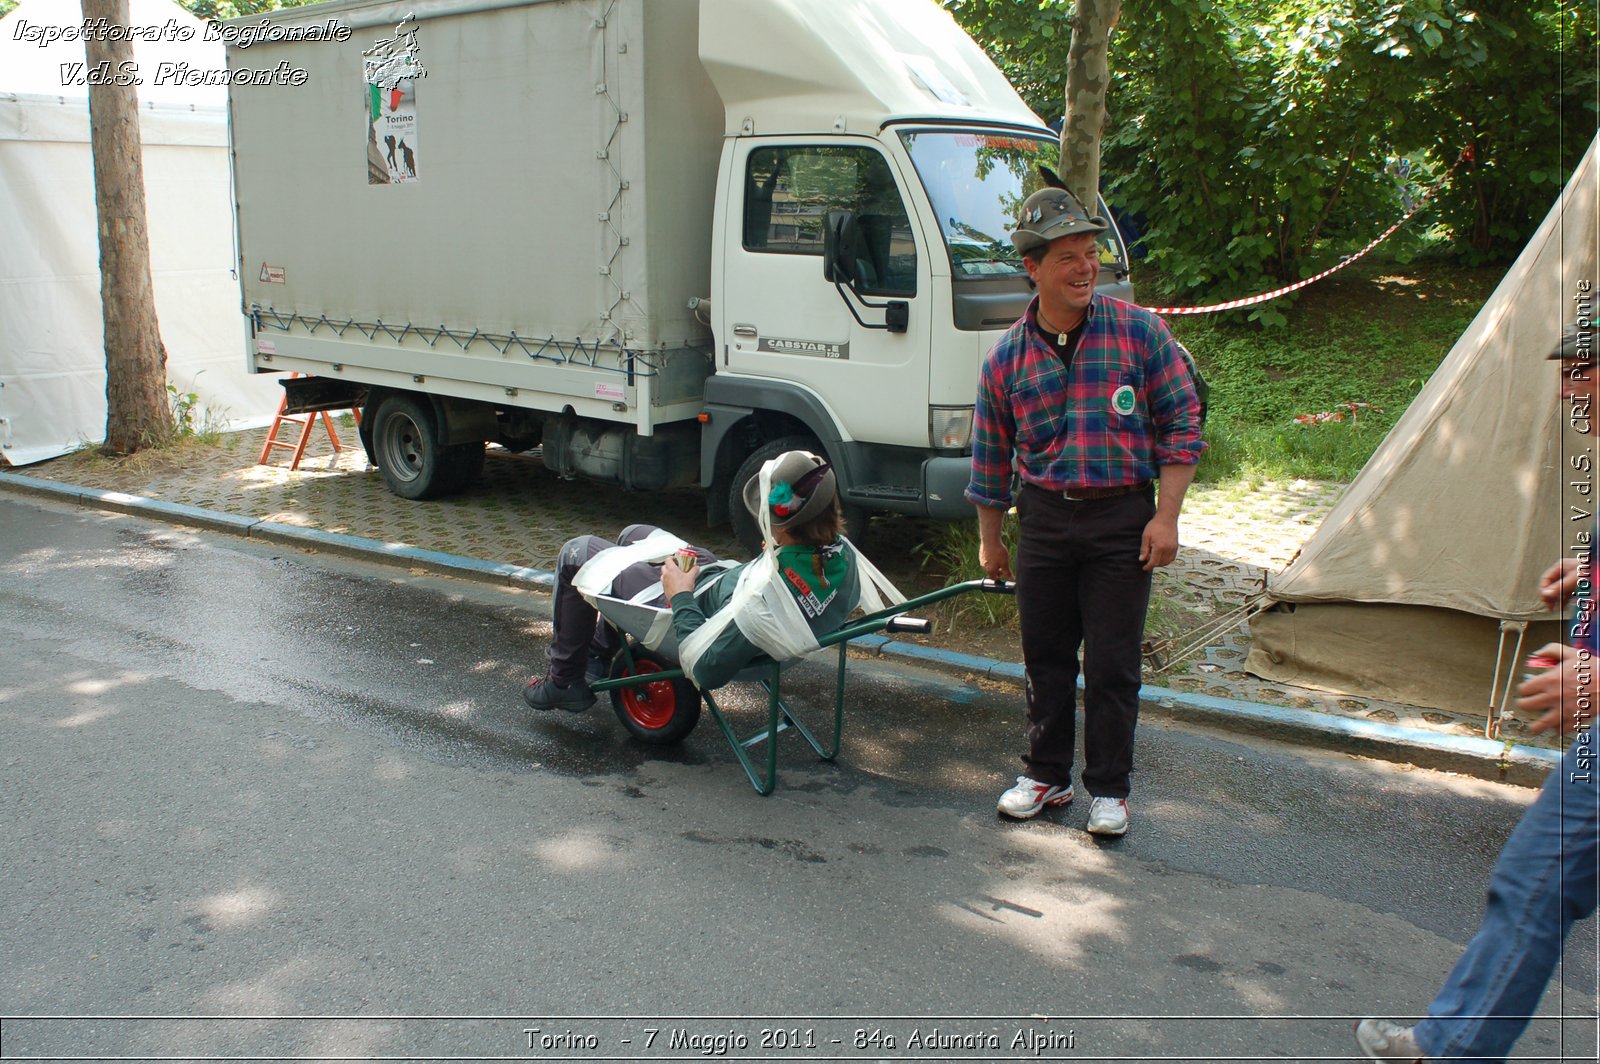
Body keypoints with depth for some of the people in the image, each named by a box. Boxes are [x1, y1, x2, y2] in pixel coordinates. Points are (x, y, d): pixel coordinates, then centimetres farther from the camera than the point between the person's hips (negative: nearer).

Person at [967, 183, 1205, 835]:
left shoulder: (1140, 331, -4)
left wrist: (1166, 517, -8)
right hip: (1043, 518, 3)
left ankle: (1109, 789, 18)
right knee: (1045, 657, 10)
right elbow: (991, 456, 12)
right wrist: (989, 539, 14)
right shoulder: (1006, 358, 3)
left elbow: (1182, 425, -1)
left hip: (1123, 519, -2)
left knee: (1112, 664, 2)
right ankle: (1046, 776, 27)